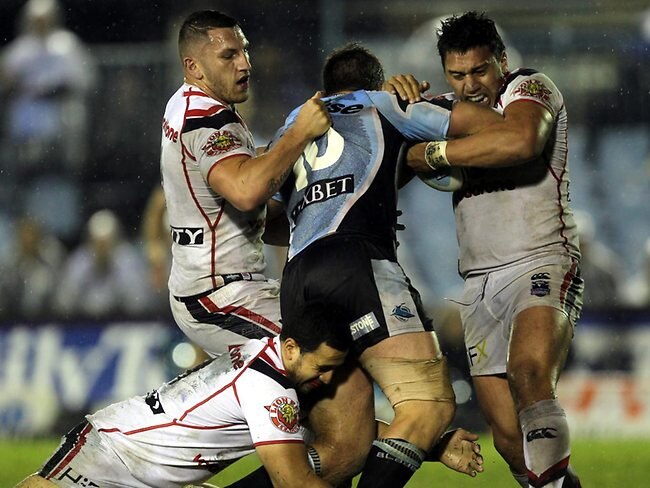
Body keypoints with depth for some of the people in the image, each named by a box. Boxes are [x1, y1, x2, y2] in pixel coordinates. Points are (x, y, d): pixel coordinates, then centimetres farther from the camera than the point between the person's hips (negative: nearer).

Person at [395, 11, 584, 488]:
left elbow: (521, 141, -25)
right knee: (508, 433, -1)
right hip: (480, 283, 7)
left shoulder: (530, 88, -3)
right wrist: (394, 97, -1)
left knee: (528, 373, -34)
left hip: (541, 264, -7)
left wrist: (432, 154, -19)